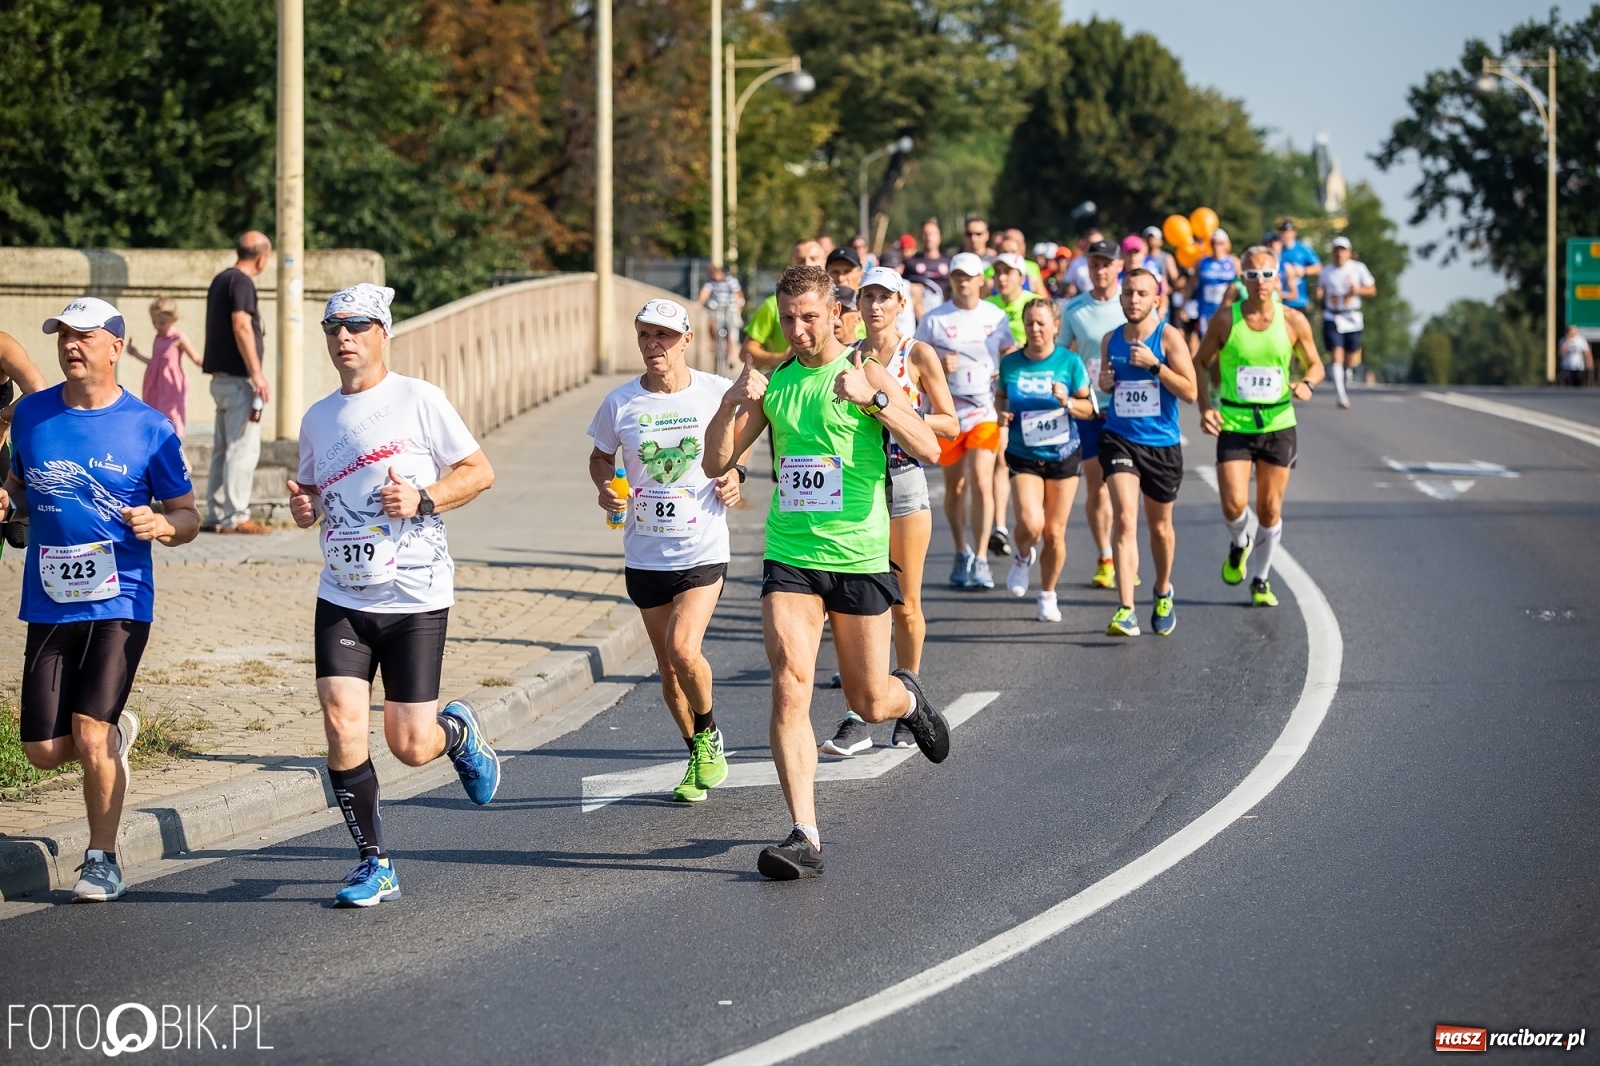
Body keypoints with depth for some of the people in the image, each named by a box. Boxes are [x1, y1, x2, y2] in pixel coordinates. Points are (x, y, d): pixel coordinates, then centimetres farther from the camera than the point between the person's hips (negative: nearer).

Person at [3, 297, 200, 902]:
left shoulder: (149, 428, -3)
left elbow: (188, 516, 4)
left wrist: (161, 525, -19)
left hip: (119, 604, -4)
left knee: (89, 734, -14)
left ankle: (103, 861, 4)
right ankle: (117, 735, 36)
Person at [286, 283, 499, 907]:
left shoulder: (419, 400, -4)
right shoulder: (318, 419, 11)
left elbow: (480, 471, -1)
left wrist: (422, 499, -17)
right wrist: (302, 505, 0)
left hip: (415, 598, -4)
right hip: (342, 598, 4)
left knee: (410, 747, -2)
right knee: (342, 725, -12)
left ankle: (458, 732, 35)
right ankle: (373, 863, 1)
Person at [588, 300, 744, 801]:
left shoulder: (718, 393, -4)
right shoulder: (619, 403, -2)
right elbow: (600, 458, 14)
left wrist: (734, 473, -4)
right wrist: (606, 488, -6)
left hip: (703, 549, -3)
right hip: (645, 554, 3)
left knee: (683, 649, -20)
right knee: (668, 666, 8)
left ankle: (708, 736, 7)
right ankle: (700, 758, 28)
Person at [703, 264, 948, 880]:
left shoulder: (865, 373, -3)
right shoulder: (773, 383, 6)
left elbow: (929, 450, -14)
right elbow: (716, 464, 5)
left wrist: (872, 398, -27)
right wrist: (733, 404, -12)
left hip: (860, 557, -2)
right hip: (789, 559, 2)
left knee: (868, 703, 8)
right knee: (789, 688, -15)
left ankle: (908, 697, 46)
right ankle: (805, 837, -16)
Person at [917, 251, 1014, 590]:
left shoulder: (995, 317, 6)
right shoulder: (934, 320, 1)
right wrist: (938, 366, -16)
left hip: (985, 412, 0)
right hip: (947, 412, 0)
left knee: (981, 482, -13)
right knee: (955, 487, 9)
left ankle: (980, 560, -10)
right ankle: (962, 552, 29)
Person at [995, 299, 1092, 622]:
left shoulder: (1070, 361, -4)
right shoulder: (1011, 363, -1)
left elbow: (1089, 409, 0)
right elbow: (1000, 396, 15)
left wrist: (1067, 401, -20)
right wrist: (1002, 412, -7)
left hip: (1062, 454, 0)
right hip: (1023, 456, 0)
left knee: (1054, 532, 4)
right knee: (1030, 523, -20)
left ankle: (1048, 595, 24)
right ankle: (1023, 557, 16)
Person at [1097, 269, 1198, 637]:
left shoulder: (1168, 338, -7)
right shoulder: (1111, 340, 5)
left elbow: (1190, 391, -12)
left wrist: (1154, 365, -22)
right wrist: (1104, 382, -1)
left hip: (1162, 444, -1)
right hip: (1119, 438, 1)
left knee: (1160, 526, 16)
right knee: (1125, 520, -17)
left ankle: (1163, 593, 43)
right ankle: (1126, 611, -23)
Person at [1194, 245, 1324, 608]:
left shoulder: (1293, 321, -3)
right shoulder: (1225, 320, -5)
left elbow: (1315, 364, 9)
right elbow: (1200, 363, 6)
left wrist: (1307, 384, -14)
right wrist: (1205, 406, -8)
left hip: (1278, 424, 1)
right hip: (1233, 425, -1)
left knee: (1270, 509, 5)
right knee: (1234, 504, -14)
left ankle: (1261, 579, 24)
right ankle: (1239, 544, 22)